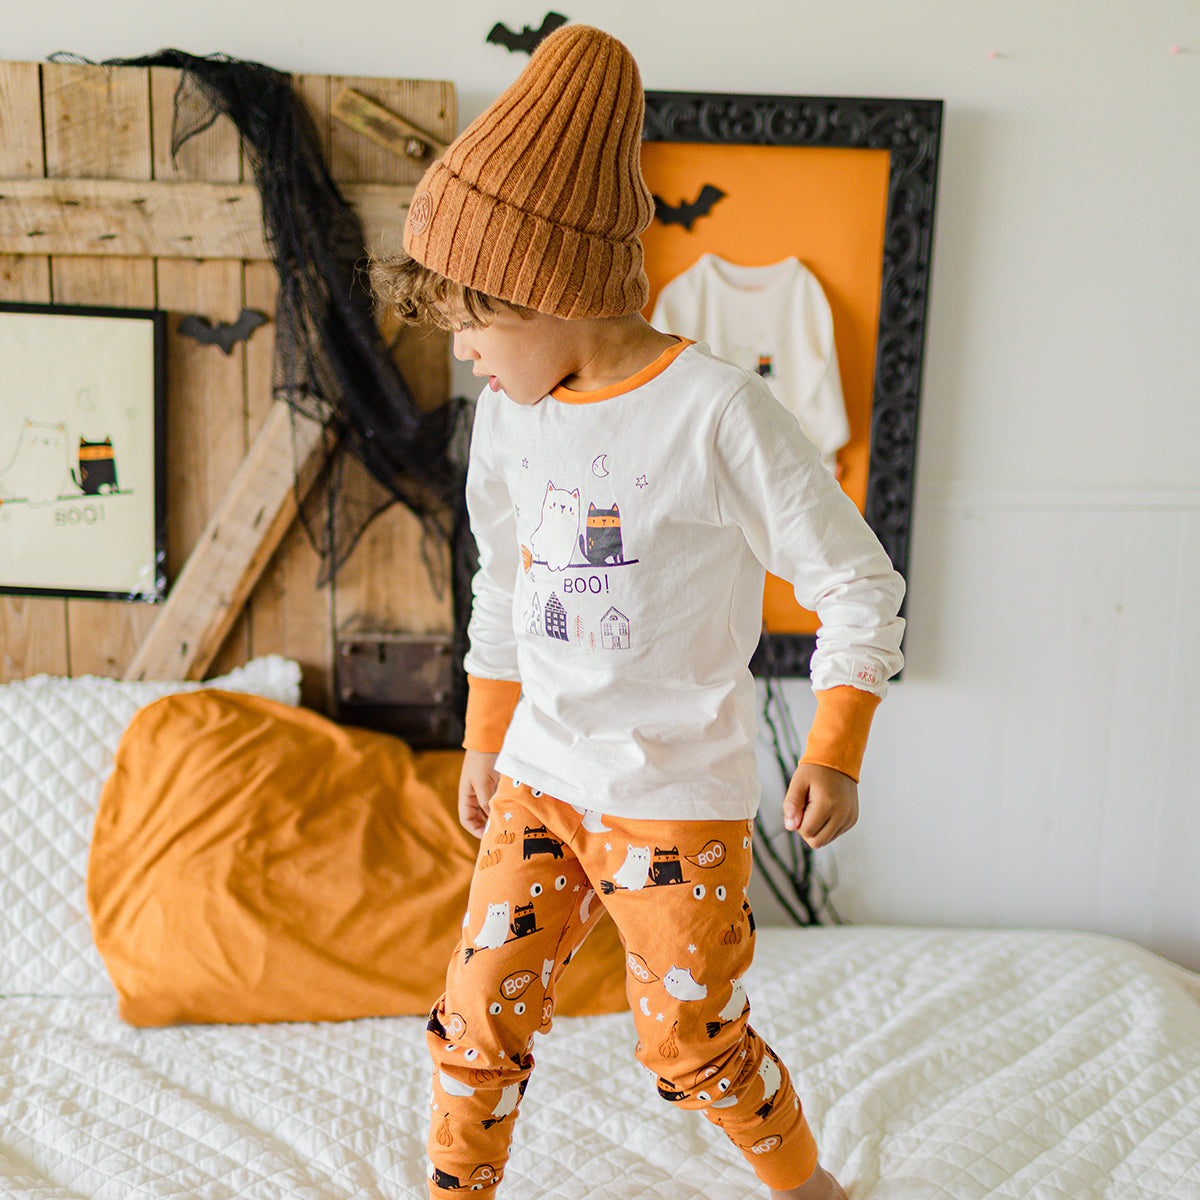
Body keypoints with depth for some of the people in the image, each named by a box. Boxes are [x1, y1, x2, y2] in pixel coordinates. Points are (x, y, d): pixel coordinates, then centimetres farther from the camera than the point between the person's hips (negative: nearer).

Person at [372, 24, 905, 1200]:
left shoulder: (717, 411, -18)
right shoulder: (510, 411, 1)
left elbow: (858, 581, -10)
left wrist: (834, 752, -12)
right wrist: (484, 742, 19)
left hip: (680, 793, -5)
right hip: (539, 778, 5)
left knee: (691, 1041, 9)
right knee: (477, 1016, 7)